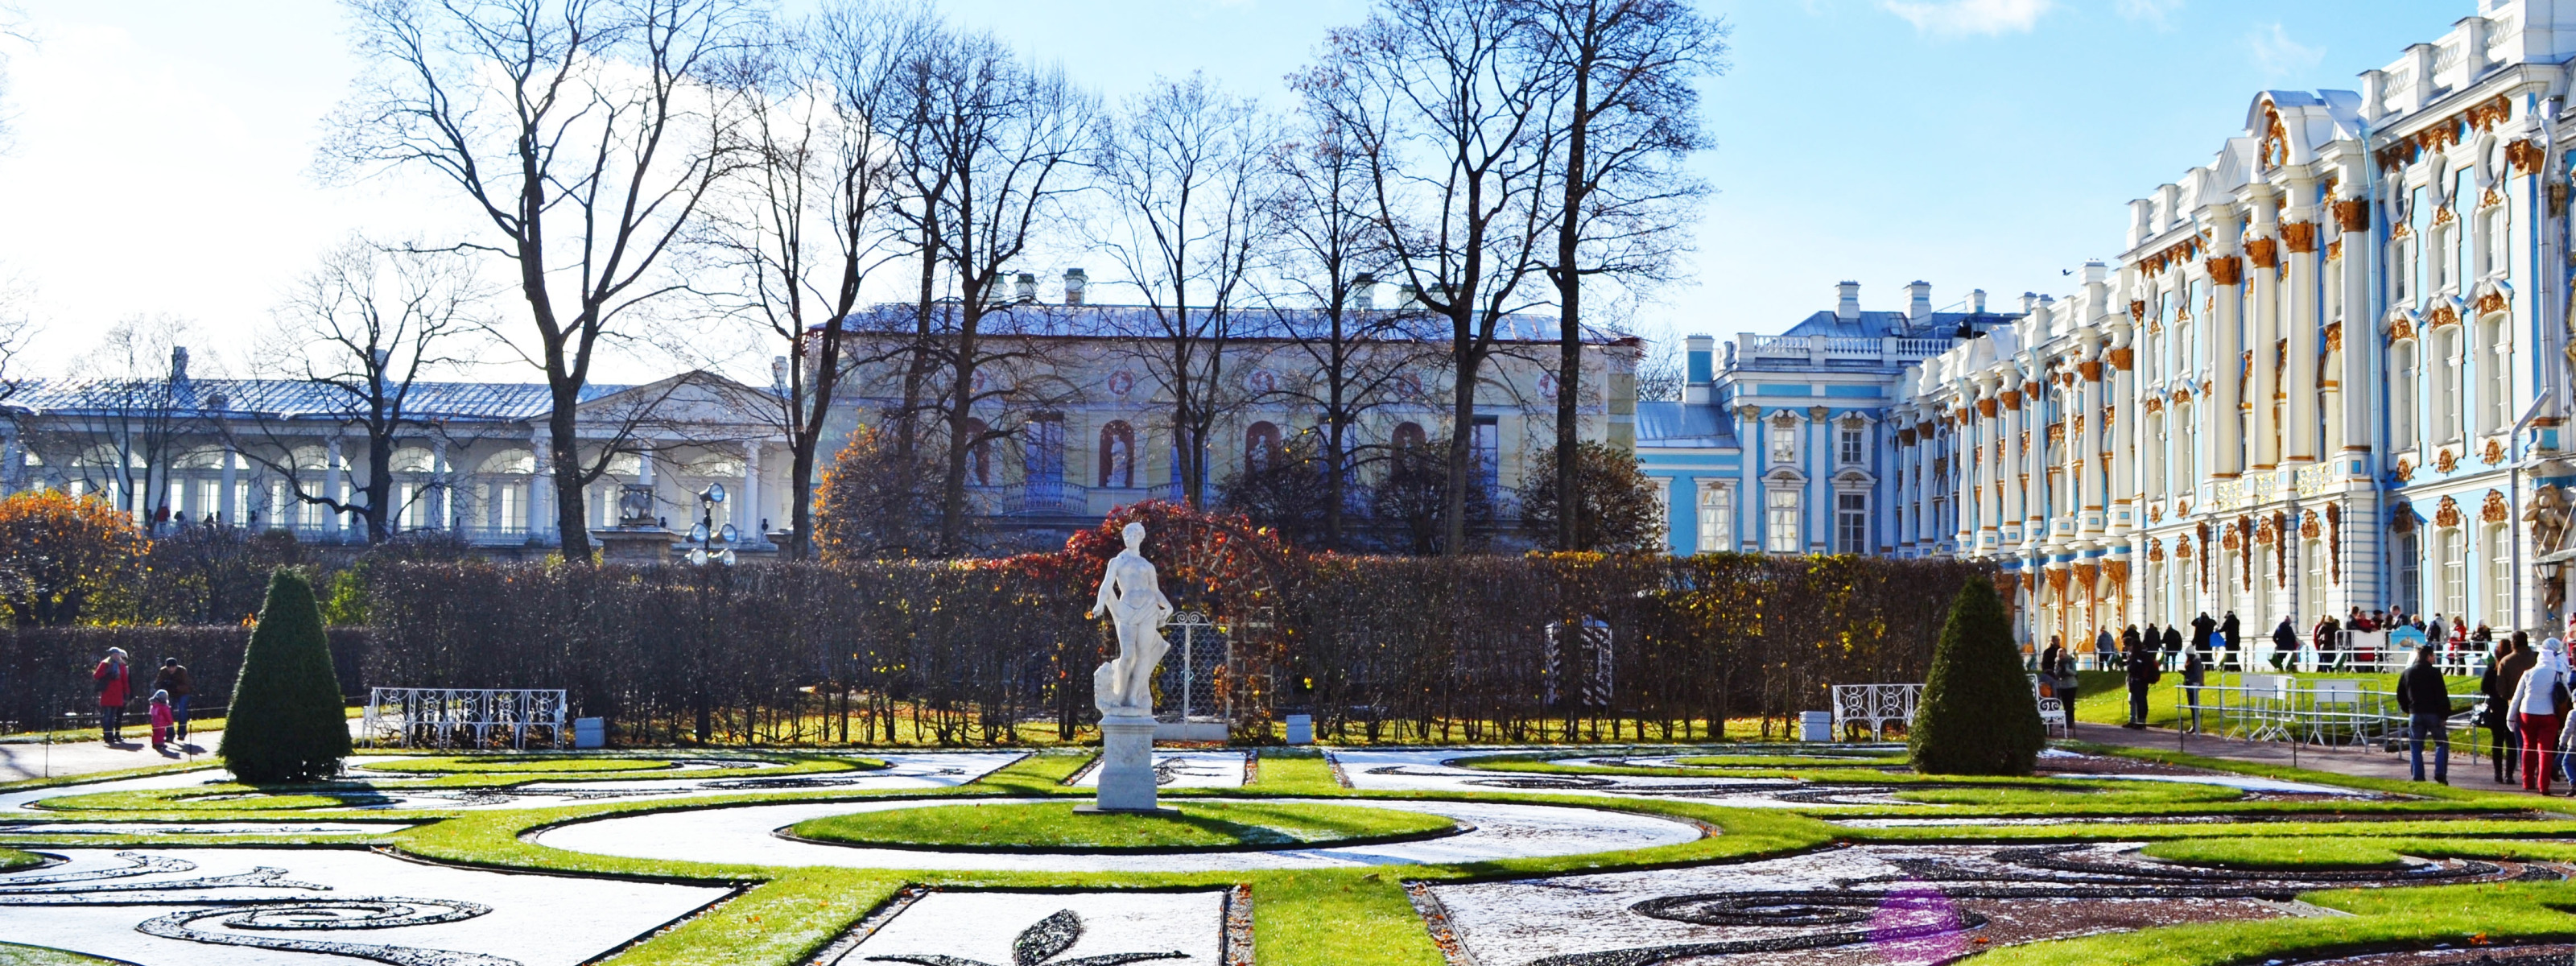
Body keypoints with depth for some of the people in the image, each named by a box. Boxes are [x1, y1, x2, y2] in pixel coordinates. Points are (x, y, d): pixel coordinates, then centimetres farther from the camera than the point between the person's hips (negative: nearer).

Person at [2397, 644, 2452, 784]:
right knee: (2441, 743, 8)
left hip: (2415, 715, 4)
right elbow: (2442, 696, -11)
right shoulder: (2434, 673, -8)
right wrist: (2444, 715, -6)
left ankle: (2418, 778, 3)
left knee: (2416, 748, 7)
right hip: (2433, 714, -4)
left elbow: (2400, 695, 11)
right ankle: (2440, 775, -3)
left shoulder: (2407, 673, 7)